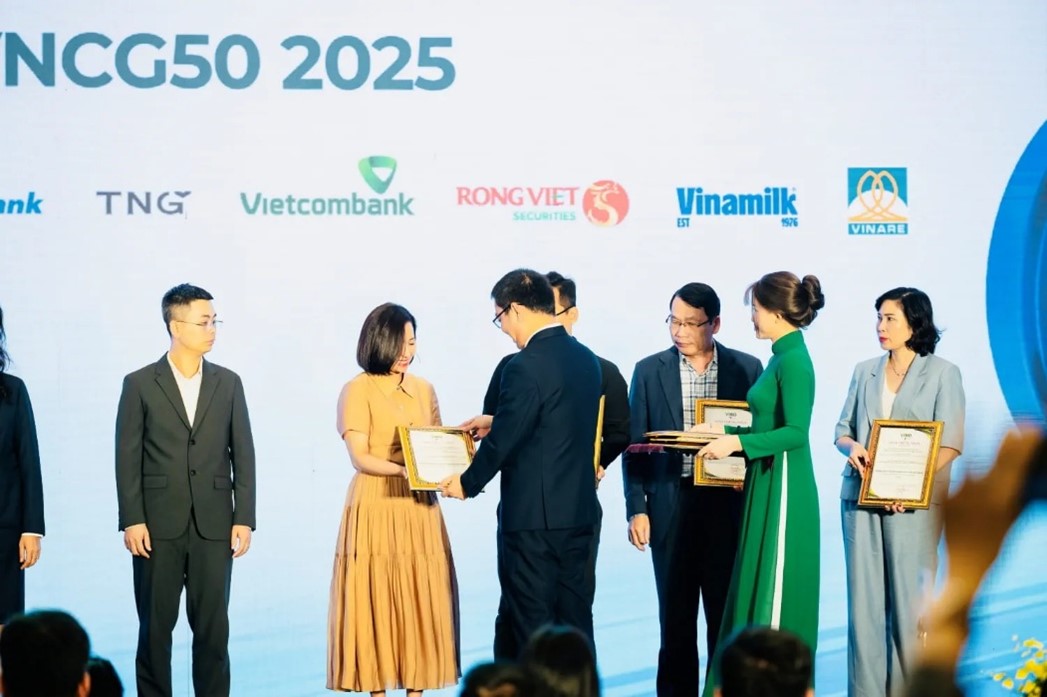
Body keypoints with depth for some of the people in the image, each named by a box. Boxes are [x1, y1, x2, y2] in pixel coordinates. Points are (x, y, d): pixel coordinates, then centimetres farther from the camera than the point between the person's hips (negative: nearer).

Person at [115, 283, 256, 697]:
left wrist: (244, 518, 1)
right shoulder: (140, 384, 1)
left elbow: (243, 456, 7)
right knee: (155, 627, 3)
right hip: (159, 525, -2)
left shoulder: (228, 383, 9)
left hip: (214, 525, 2)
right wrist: (132, 520, -8)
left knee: (213, 626, 2)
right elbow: (128, 458, -1)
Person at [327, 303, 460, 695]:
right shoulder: (358, 390, -3)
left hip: (420, 509, 5)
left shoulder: (423, 390, 13)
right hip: (376, 509, -5)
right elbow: (359, 457, -10)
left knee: (421, 601, 2)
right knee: (377, 603, -3)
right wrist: (403, 470, -26)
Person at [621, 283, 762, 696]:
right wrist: (636, 509, -1)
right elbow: (635, 446, 5)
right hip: (671, 506, 0)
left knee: (726, 613, 3)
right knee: (676, 616, 5)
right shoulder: (650, 371, 5)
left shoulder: (746, 369, 4)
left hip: (728, 506, 0)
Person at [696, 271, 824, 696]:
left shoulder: (794, 361, -15)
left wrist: (736, 442, -23)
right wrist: (721, 431, 17)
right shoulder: (783, 356, 13)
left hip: (782, 488, -10)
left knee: (774, 592, -4)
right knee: (756, 588, 11)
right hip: (767, 485, 10)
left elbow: (796, 432, -22)